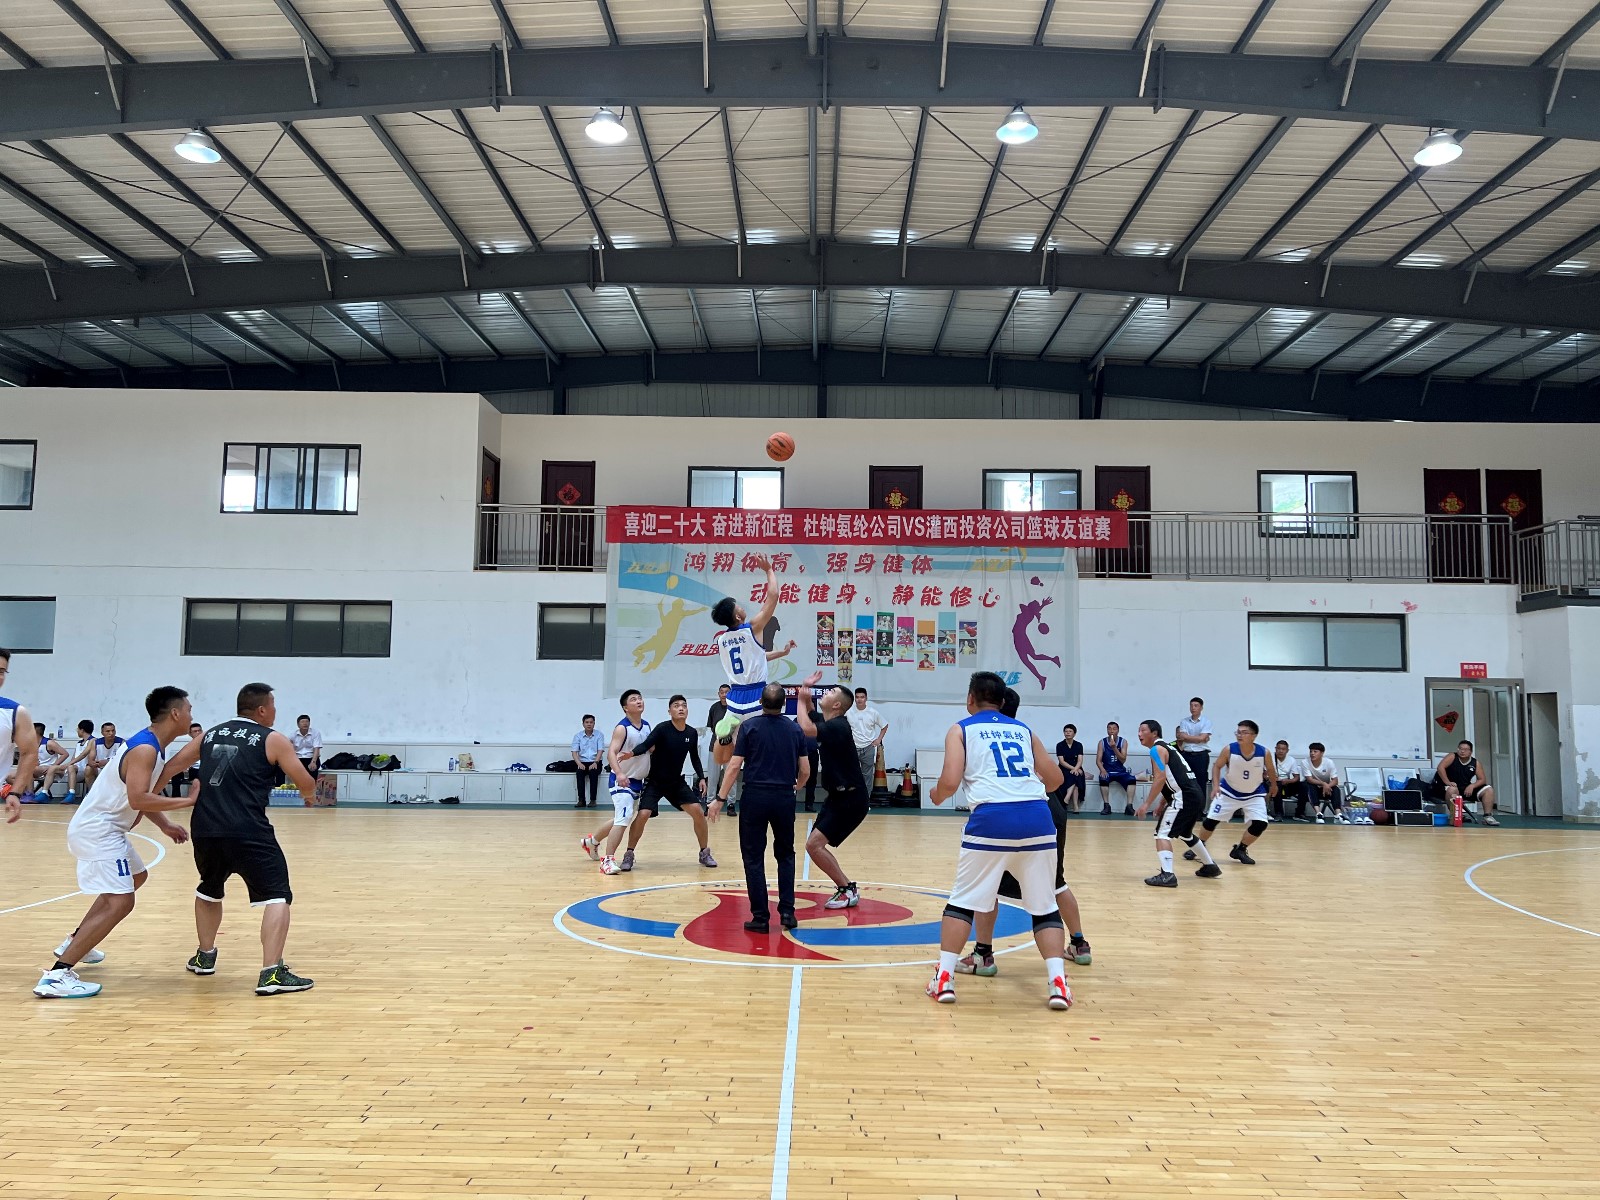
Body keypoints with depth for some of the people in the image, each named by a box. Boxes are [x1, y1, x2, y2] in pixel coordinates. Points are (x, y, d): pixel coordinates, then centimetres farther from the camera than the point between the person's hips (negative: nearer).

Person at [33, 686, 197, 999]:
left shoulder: (150, 747, 10)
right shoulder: (144, 749, -22)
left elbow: (144, 794, 17)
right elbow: (138, 799, -32)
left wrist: (165, 825, 6)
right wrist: (187, 801, -29)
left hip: (102, 827, 11)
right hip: (96, 830, -11)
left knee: (137, 877, 30)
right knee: (120, 902, -17)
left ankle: (75, 943, 36)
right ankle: (56, 975, -18)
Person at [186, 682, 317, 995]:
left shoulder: (210, 735, 18)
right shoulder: (273, 740, 3)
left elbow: (170, 768, 23)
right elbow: (307, 785, 4)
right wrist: (309, 794, 27)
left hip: (205, 830, 6)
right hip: (248, 833, -6)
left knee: (209, 890, 31)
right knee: (277, 896, -2)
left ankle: (204, 956, 42)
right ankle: (272, 973, -12)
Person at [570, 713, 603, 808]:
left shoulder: (599, 735, 2)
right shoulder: (577, 736, 4)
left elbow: (600, 751, -5)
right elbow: (574, 752, -3)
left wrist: (595, 763, -22)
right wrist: (579, 763, -20)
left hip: (594, 762, -1)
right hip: (582, 762, 1)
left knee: (594, 772, -33)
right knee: (580, 772, -31)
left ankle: (593, 800, -27)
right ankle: (581, 800, -29)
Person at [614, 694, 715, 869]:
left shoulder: (692, 733, -2)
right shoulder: (662, 729, -17)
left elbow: (694, 757, 13)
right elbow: (646, 745, -32)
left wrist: (701, 777, 5)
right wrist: (632, 753, -51)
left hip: (677, 782, 4)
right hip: (655, 781, -4)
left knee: (698, 811, -6)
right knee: (643, 815, -20)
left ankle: (704, 853, 12)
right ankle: (628, 855, 0)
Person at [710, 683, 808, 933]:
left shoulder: (749, 726, -3)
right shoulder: (795, 729, 5)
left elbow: (735, 766, -7)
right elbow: (805, 770, 7)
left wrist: (721, 798, -2)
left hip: (755, 796, -3)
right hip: (785, 797, 3)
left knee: (754, 858, 6)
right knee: (785, 855, 18)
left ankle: (760, 917, 5)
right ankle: (787, 912, 13)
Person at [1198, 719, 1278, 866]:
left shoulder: (1264, 753, -21)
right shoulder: (1229, 750, -23)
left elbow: (1270, 770, 1)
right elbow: (1217, 766, -7)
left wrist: (1273, 785, 18)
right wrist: (1215, 785, -19)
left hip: (1254, 794, 1)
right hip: (1229, 791, -1)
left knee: (1260, 824, -11)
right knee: (1211, 820, -3)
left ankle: (1240, 850, 11)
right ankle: (1198, 847, 19)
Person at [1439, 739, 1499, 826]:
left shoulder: (1476, 763, 5)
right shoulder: (1452, 757, -6)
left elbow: (1482, 779, 4)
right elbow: (1441, 767, -18)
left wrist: (1472, 786, -15)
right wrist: (1447, 782, -25)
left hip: (1468, 789, 5)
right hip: (1454, 787, -5)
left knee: (1488, 790, -10)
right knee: (1451, 790, -39)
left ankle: (1488, 817, -9)